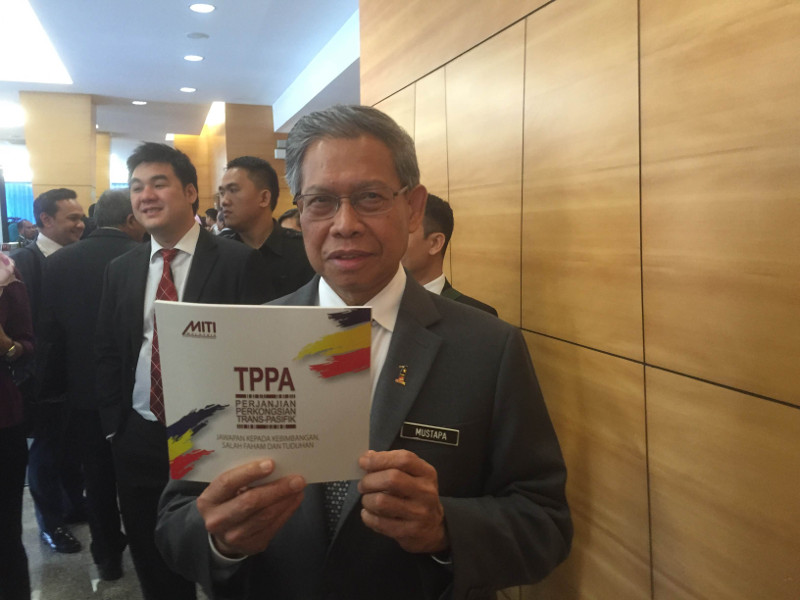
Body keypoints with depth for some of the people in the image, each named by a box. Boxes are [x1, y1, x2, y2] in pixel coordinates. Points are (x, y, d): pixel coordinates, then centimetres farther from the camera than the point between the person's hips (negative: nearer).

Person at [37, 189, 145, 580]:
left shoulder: (58, 263, -7)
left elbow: (49, 333, -1)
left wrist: (56, 383, 12)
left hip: (84, 390, 2)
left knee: (98, 480, 16)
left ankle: (108, 558, 30)